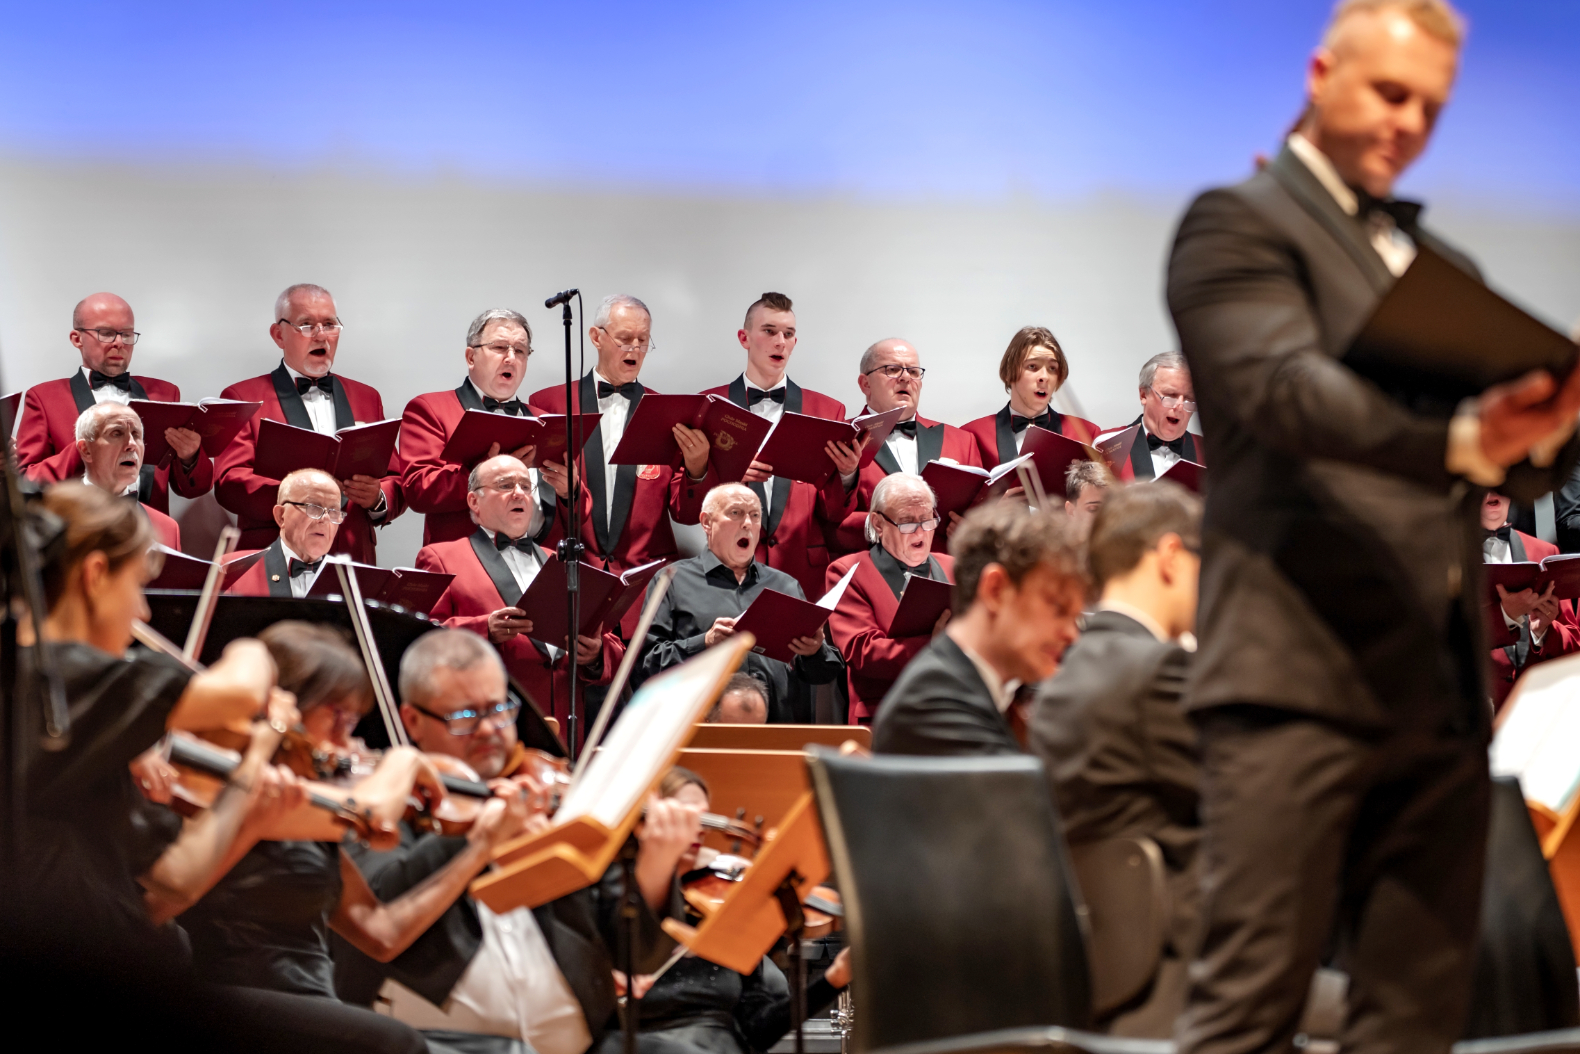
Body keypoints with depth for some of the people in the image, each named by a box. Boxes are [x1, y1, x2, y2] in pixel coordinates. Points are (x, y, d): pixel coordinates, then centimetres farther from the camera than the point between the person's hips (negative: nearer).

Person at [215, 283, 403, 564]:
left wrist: (377, 499, -4)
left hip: (353, 563, 4)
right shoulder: (243, 398, 10)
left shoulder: (367, 398, 23)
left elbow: (396, 482, 20)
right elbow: (229, 484, -2)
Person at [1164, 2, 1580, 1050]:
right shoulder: (1240, 225, 2)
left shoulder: (1442, 264, 25)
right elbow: (1285, 386, -16)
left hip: (1439, 689, 7)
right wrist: (1457, 439, -33)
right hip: (1301, 675, -7)